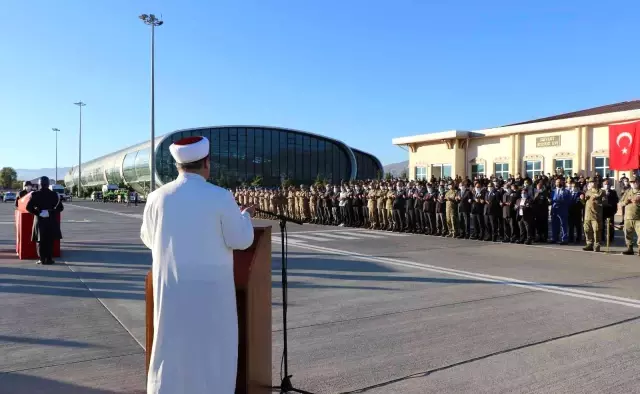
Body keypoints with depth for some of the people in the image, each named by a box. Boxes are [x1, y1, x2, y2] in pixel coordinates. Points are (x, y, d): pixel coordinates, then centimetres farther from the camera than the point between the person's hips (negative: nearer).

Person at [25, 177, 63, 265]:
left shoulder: (35, 194, -4)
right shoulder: (54, 194, -3)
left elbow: (28, 207, -10)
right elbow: (60, 207, -6)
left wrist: (37, 213, -1)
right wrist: (51, 212, 2)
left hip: (39, 220, 0)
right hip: (51, 220, 0)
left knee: (40, 240, 9)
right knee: (50, 240, 8)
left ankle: (42, 259, 8)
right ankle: (49, 259, 7)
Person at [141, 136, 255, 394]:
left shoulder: (157, 197, -3)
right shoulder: (221, 197, -13)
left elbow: (148, 239, 11)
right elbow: (241, 240, -6)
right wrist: (245, 216, 12)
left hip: (172, 286, 3)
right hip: (211, 287, -3)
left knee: (171, 348, 15)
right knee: (213, 349, 11)